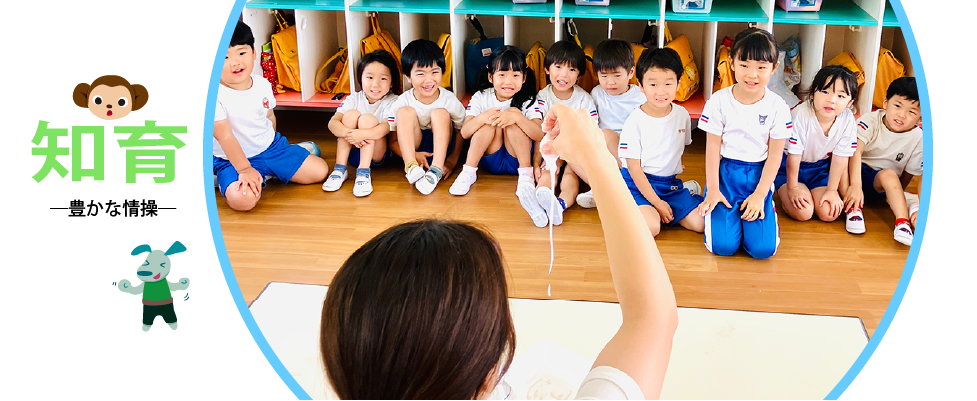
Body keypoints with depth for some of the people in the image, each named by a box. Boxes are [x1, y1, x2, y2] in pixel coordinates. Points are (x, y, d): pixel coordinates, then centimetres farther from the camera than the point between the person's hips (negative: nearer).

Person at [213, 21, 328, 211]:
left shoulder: (263, 85, -4)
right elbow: (225, 136, -26)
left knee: (320, 171, 1)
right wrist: (244, 169, -29)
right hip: (234, 160, -5)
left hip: (271, 147, 5)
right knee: (242, 199, -35)